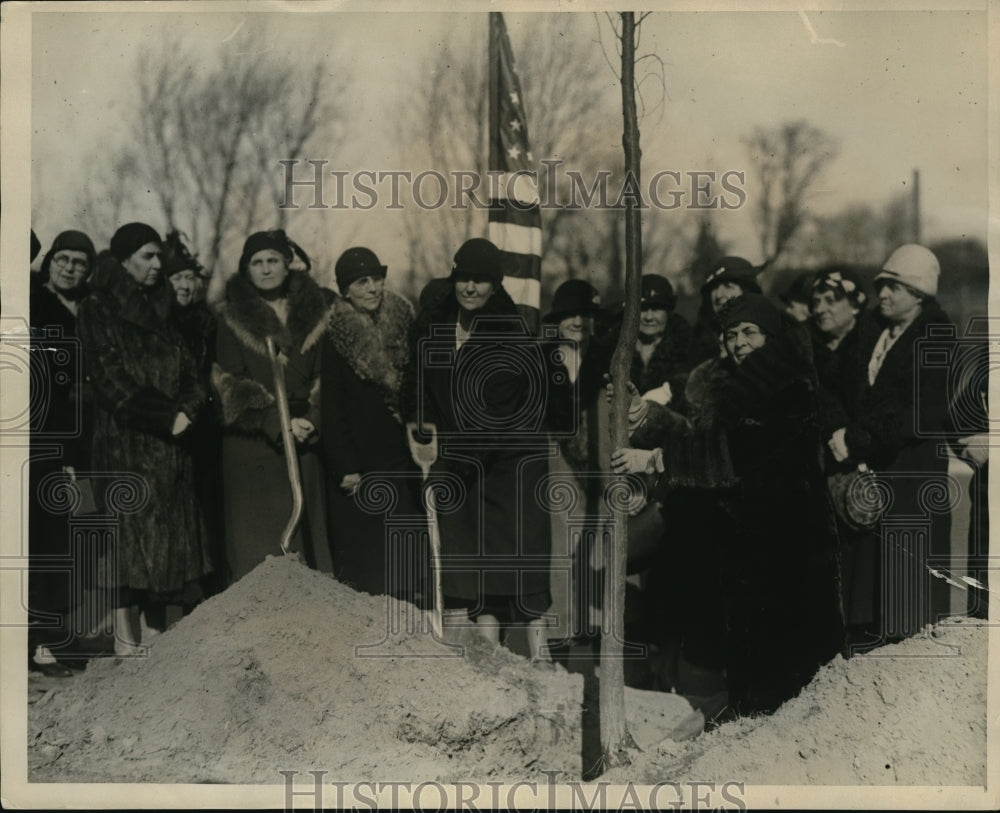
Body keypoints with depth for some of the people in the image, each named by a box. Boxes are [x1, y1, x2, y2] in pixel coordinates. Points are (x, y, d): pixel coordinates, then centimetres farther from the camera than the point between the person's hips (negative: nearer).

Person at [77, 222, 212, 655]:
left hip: (170, 442, 6)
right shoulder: (98, 311, -1)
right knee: (128, 530, -7)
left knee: (173, 534, 2)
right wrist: (168, 417, -14)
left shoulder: (159, 310, 17)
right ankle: (126, 639, -5)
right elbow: (111, 379, -10)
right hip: (125, 442, -6)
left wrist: (186, 411, -7)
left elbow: (188, 372, 14)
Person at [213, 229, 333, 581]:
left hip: (304, 438, 2)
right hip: (251, 443, -2)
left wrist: (313, 419, -13)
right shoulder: (232, 317, 3)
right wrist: (277, 423, -15)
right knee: (257, 541, -3)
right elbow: (230, 383, -5)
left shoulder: (315, 310, 9)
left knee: (306, 532, 2)